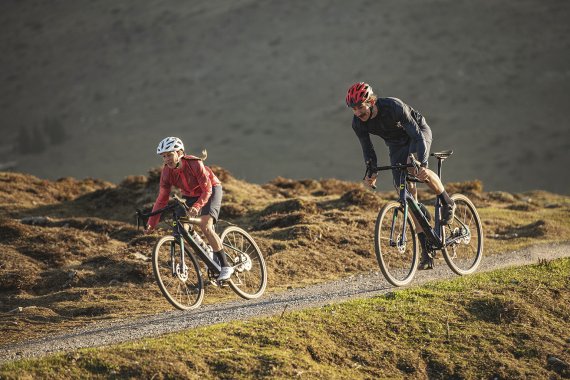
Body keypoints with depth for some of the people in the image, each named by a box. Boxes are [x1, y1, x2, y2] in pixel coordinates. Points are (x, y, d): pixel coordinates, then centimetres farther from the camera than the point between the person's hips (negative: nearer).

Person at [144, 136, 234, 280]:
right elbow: (162, 199, -14)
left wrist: (197, 206, -49)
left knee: (205, 226, -26)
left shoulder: (195, 164, -33)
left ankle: (225, 266, -20)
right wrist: (151, 224, -21)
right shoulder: (167, 172, -18)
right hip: (190, 195, 6)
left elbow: (207, 190, -32)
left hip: (211, 190, -6)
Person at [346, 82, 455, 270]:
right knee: (408, 192, -5)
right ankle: (426, 251, -3)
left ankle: (447, 202, -8)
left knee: (416, 168, -36)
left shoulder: (394, 107, -36)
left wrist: (422, 164, -48)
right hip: (396, 145, 5)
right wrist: (371, 173, -28)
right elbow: (368, 150, -9)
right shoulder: (358, 123, -21)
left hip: (418, 132, -5)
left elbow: (417, 136, -36)